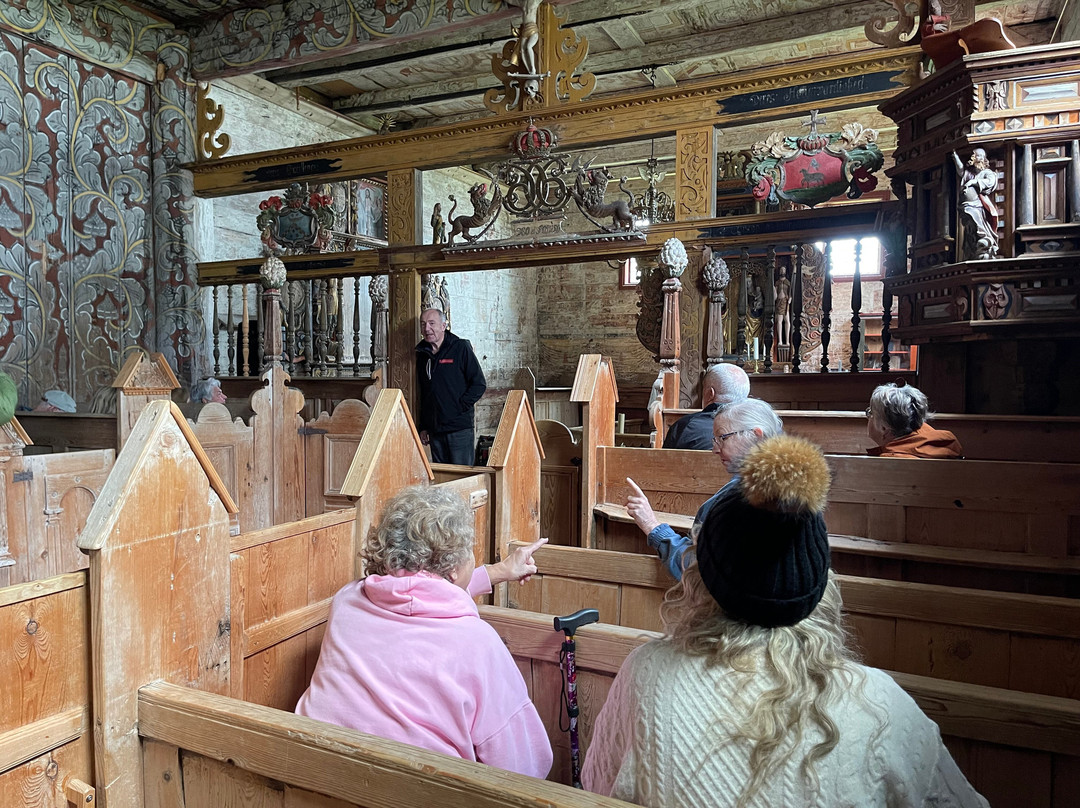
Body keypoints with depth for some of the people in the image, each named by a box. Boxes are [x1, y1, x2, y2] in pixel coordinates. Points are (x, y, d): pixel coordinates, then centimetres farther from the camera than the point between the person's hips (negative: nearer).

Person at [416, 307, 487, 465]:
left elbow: (479, 384, -6)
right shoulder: (422, 354, 13)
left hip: (460, 428, -5)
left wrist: (459, 407, -12)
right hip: (434, 430, 5)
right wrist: (423, 427, 14)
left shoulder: (461, 348, -4)